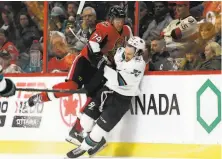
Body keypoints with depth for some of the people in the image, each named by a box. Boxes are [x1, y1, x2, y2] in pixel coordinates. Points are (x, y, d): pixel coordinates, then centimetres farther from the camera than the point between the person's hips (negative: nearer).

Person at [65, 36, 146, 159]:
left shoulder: (138, 65, -23)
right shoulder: (120, 52, -2)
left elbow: (120, 80, -32)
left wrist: (104, 68, -29)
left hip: (121, 99, -7)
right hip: (107, 90, 7)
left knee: (101, 125, -9)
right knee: (87, 117, 2)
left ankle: (85, 146, 13)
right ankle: (98, 141, 26)